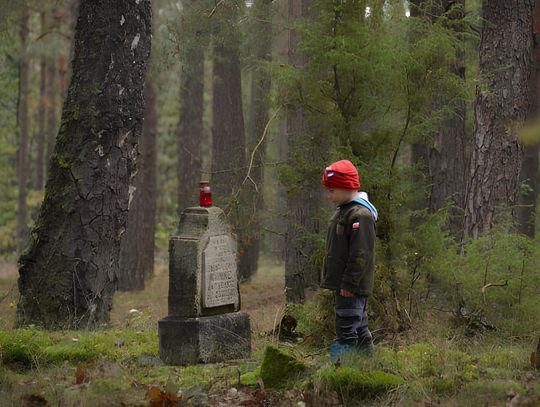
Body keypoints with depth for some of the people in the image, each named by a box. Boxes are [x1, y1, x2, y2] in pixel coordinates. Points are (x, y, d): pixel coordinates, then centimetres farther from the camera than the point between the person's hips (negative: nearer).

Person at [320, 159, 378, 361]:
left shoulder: (360, 215, -16)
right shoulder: (342, 211, 17)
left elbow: (361, 253, -21)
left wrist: (349, 283, -22)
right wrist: (336, 280, 23)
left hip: (352, 287, -11)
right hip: (344, 284, 11)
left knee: (346, 330, -13)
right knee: (359, 328, 16)